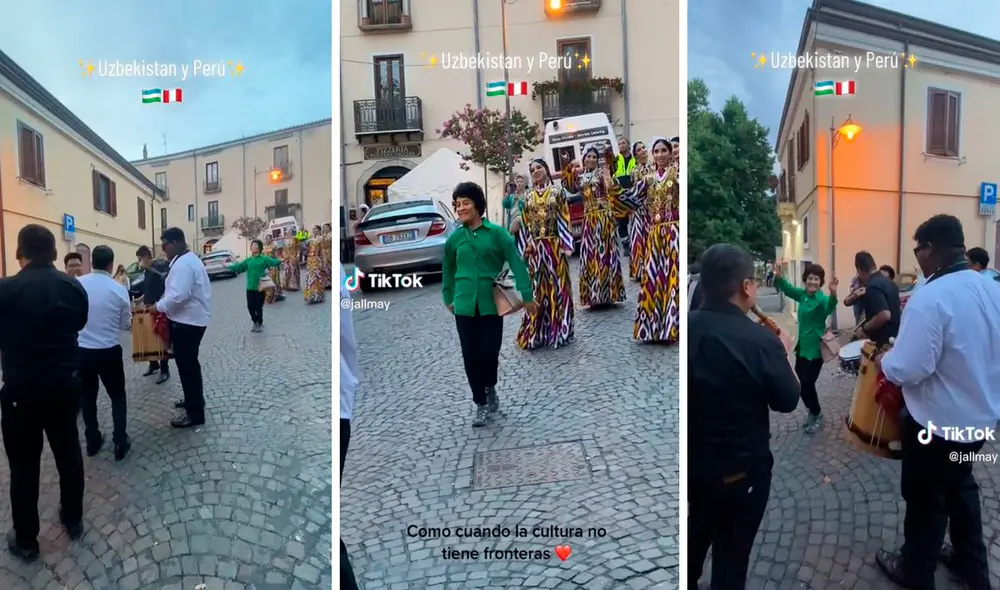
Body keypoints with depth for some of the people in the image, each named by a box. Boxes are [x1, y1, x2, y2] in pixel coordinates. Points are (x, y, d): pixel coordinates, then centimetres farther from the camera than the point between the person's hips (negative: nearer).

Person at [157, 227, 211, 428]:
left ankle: (195, 413, 4)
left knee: (186, 365, -3)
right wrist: (163, 303, 12)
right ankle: (193, 399, 37)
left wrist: (158, 306, -14)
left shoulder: (182, 264, -20)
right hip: (193, 319, 11)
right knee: (189, 363, 22)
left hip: (186, 322, -11)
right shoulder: (190, 259, 14)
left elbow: (178, 295, -29)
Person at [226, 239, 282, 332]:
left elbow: (274, 262, -12)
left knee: (259, 307, 2)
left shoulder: (264, 259, 0)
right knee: (250, 307, 5)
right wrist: (228, 266, 11)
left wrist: (280, 261, -31)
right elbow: (238, 266, 15)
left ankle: (260, 324, 20)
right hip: (250, 288, 4)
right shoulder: (248, 260, 11)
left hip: (260, 287, -4)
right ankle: (255, 322, 26)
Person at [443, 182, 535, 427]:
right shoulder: (455, 238, 4)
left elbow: (516, 263, -5)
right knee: (471, 356, 3)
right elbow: (448, 269, 17)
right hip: (465, 305, 3)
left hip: (491, 303, -2)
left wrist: (527, 296, -9)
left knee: (489, 353, 0)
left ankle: (491, 390, 31)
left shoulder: (496, 232, -5)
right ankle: (481, 404, 19)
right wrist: (448, 298, 20)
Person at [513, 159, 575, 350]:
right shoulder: (529, 196, 11)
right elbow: (525, 223, 11)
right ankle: (536, 332, 11)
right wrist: (525, 247, 5)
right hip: (535, 247, 3)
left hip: (555, 245, -3)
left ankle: (559, 330, 9)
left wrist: (566, 244, -10)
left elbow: (564, 218, -3)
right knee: (537, 288, 4)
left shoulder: (557, 190, 2)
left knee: (557, 285, 1)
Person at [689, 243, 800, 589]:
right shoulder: (760, 340, -25)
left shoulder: (687, 327, -13)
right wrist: (783, 353, 4)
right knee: (732, 551, 17)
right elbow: (788, 401, -11)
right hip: (742, 466, -4)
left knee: (695, 535, 28)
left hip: (692, 459, 5)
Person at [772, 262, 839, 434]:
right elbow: (788, 289, 12)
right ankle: (813, 412, 35)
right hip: (802, 346, 7)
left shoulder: (822, 299, -19)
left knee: (807, 384, 0)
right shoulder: (802, 294, 2)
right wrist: (779, 277, -10)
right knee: (799, 383, 14)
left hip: (815, 349, -7)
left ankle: (816, 414, 23)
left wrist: (833, 294, -62)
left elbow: (829, 308, -39)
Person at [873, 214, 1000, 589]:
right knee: (961, 488, 27)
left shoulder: (930, 297, -28)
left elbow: (908, 370, -30)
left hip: (937, 420, -7)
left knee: (925, 500, 12)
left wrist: (880, 360, -11)